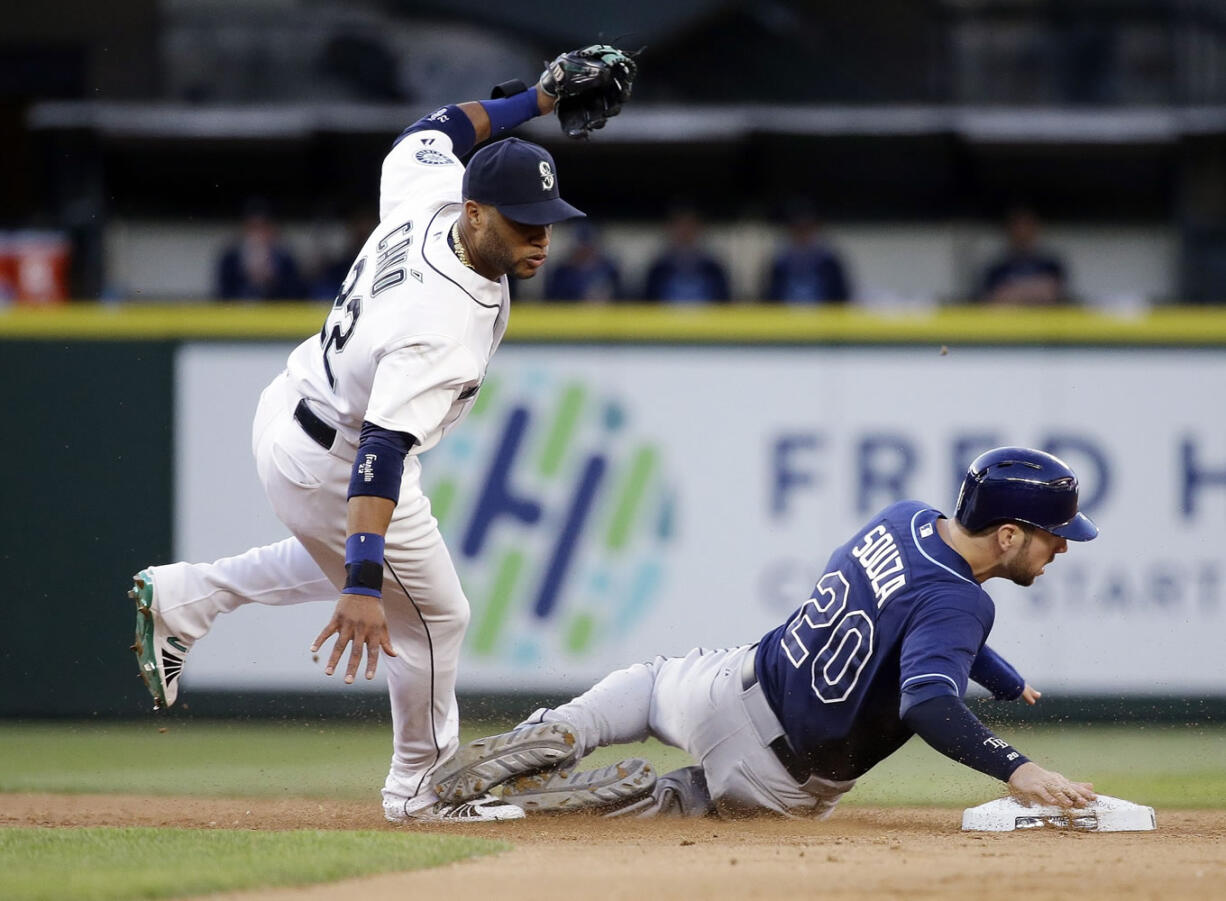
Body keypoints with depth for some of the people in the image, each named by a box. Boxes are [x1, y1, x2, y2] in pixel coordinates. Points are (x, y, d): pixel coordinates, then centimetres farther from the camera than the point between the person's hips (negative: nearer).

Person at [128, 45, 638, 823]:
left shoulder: (430, 197, -17)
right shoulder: (446, 322, -38)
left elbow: (429, 134, 8)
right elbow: (382, 450, -44)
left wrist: (539, 98, 6)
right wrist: (364, 586, -50)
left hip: (291, 411, 9)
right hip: (334, 462, -9)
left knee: (351, 559, 34)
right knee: (432, 615, 7)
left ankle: (182, 598, 33)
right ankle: (423, 786, 26)